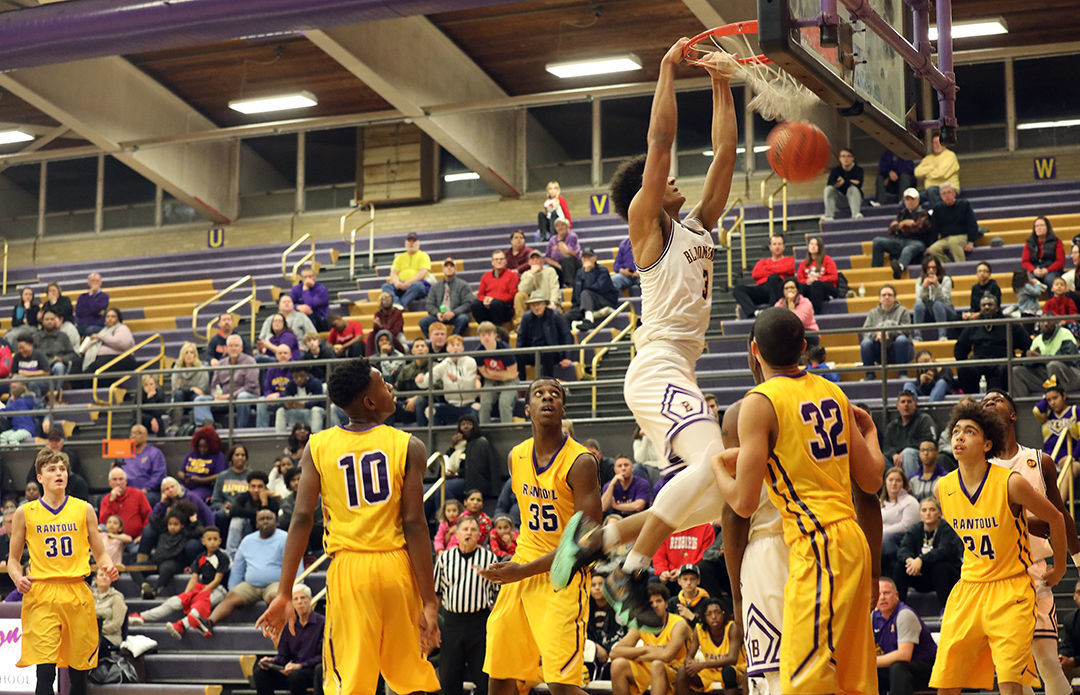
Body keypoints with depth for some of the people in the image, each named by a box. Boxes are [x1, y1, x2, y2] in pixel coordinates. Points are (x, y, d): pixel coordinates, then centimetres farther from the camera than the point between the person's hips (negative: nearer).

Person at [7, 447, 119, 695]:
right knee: (45, 671, -14)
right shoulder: (25, 513, 6)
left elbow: (100, 553, 14)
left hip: (77, 594, 2)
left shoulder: (83, 509, 9)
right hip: (41, 595, -2)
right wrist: (18, 579, -8)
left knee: (78, 672, 6)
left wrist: (108, 567, -9)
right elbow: (13, 558, 13)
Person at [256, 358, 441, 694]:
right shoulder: (408, 446, -3)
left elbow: (302, 518, -5)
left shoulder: (318, 446, 2)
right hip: (396, 566, 0)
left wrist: (284, 594, -4)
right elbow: (415, 525, -7)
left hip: (347, 568, 1)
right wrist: (429, 600, -6)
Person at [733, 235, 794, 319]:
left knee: (773, 278, -38)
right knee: (738, 289, -21)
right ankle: (755, 312, -46)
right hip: (762, 288, 3)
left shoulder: (789, 260, 23)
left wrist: (767, 268, 8)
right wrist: (775, 270, 6)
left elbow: (786, 269, -3)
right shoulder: (763, 261, 31)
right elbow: (755, 274, 9)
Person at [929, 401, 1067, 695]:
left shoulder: (1010, 483, -16)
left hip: (1011, 590, -4)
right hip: (968, 589, 5)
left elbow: (1055, 519, -1)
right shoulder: (944, 488, -2)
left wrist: (1059, 569, 8)